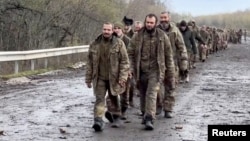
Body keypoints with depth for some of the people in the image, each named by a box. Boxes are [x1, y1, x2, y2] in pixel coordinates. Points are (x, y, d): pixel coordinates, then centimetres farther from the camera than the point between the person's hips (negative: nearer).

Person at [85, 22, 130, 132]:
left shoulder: (119, 44, -5)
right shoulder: (94, 44, 2)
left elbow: (125, 62, -6)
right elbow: (89, 62, 8)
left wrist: (123, 77, -14)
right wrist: (88, 79, 8)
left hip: (113, 78, -1)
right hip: (99, 78, 1)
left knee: (114, 98, 15)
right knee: (99, 98, -12)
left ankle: (117, 116, 36)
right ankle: (98, 120, -18)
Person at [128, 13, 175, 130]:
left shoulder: (162, 37, -1)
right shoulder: (138, 36, 1)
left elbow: (168, 56, 4)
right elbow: (130, 53, 6)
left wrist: (171, 74, 4)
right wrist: (131, 68, -4)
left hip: (156, 70, -2)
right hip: (141, 71, 3)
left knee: (152, 94, -16)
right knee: (143, 94, 15)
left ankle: (149, 119, -20)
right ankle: (145, 114, 37)